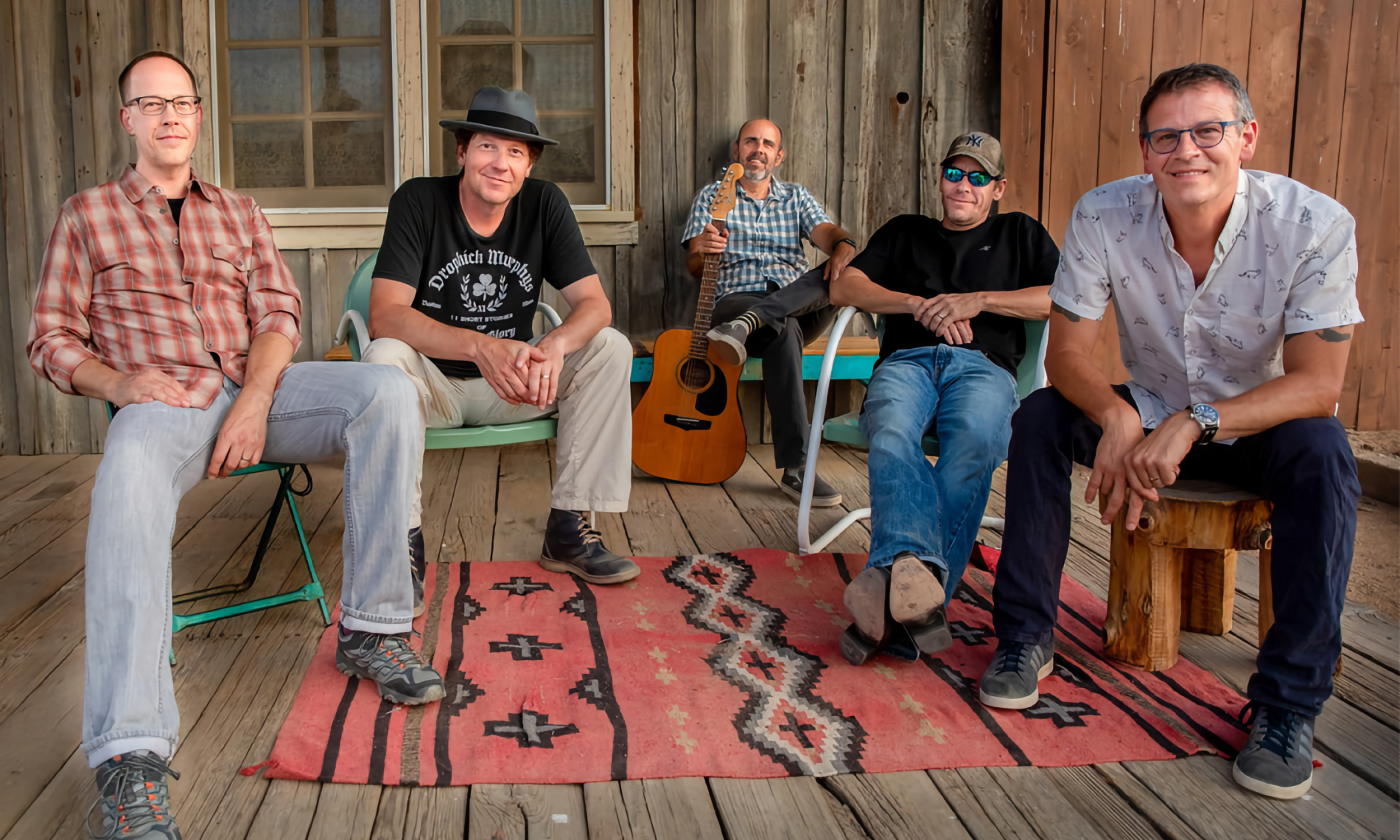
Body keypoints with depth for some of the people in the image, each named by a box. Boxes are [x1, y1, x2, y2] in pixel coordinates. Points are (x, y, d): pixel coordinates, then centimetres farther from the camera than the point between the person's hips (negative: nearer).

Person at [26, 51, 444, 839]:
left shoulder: (240, 213, 24)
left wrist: (255, 400, -10)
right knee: (129, 478, -41)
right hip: (160, 404, -2)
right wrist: (120, 383, -11)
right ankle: (131, 754, -50)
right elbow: (52, 339, 12)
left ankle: (371, 629, -21)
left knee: (389, 391, -27)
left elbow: (279, 313, 10)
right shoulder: (85, 216, 18)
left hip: (257, 389, 3)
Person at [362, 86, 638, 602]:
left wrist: (554, 346, -35)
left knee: (610, 348, -16)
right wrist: (480, 347, -40)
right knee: (385, 358, -34)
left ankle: (567, 530, -13)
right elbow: (384, 316, -24)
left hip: (512, 385, 3)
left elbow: (594, 303, -11)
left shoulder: (545, 204, -5)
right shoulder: (418, 201, -14)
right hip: (433, 384, -3)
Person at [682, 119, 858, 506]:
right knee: (784, 330, -39)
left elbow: (828, 233, 3)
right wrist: (702, 251, -22)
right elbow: (694, 267, 4)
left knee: (843, 271, -29)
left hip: (802, 303, 3)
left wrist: (844, 247, -24)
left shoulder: (796, 196, 22)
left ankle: (745, 327, -44)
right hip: (736, 299, -3)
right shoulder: (712, 197, 15)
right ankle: (794, 468, -41)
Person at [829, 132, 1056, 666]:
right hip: (906, 361, 1)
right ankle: (916, 575, -62)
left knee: (975, 445, -39)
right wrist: (919, 304, 3)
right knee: (892, 437, -38)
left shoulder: (1019, 235, 29)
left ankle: (894, 590, -53)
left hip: (983, 367, -1)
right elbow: (843, 287, 18)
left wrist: (978, 300, 1)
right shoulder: (905, 232, 33)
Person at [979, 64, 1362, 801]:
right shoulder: (1103, 217, -18)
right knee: (1040, 417, -22)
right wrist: (1117, 417, -38)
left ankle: (1289, 703, -22)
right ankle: (1025, 639, -11)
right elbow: (1066, 352, -16)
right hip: (1148, 413, 2)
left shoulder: (1316, 226, -23)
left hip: (1257, 426, -2)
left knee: (1322, 453, -33)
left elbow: (1318, 384, -25)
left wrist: (1194, 424, -41)